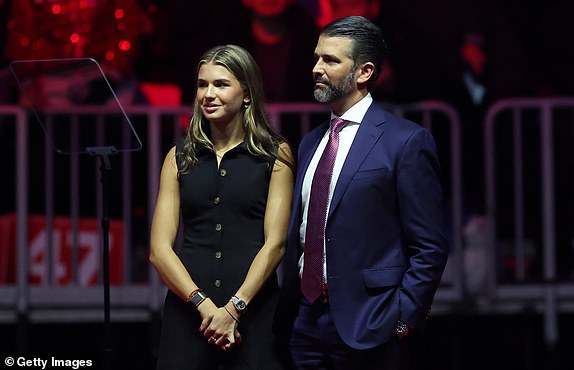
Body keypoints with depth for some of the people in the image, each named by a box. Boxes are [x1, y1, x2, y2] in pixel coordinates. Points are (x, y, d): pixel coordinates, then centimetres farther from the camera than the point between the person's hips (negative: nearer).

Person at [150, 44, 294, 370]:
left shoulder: (275, 156, 4)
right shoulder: (180, 159, 9)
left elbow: (275, 243, -4)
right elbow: (160, 249, 2)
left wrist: (233, 309, -14)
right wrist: (203, 304, -12)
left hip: (253, 314, -2)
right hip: (187, 311, 2)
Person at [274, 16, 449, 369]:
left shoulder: (407, 141, -7)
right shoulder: (311, 142, 15)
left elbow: (430, 247, -9)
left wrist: (402, 322, -14)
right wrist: (285, 311, 9)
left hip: (367, 325, -6)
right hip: (306, 320, 6)